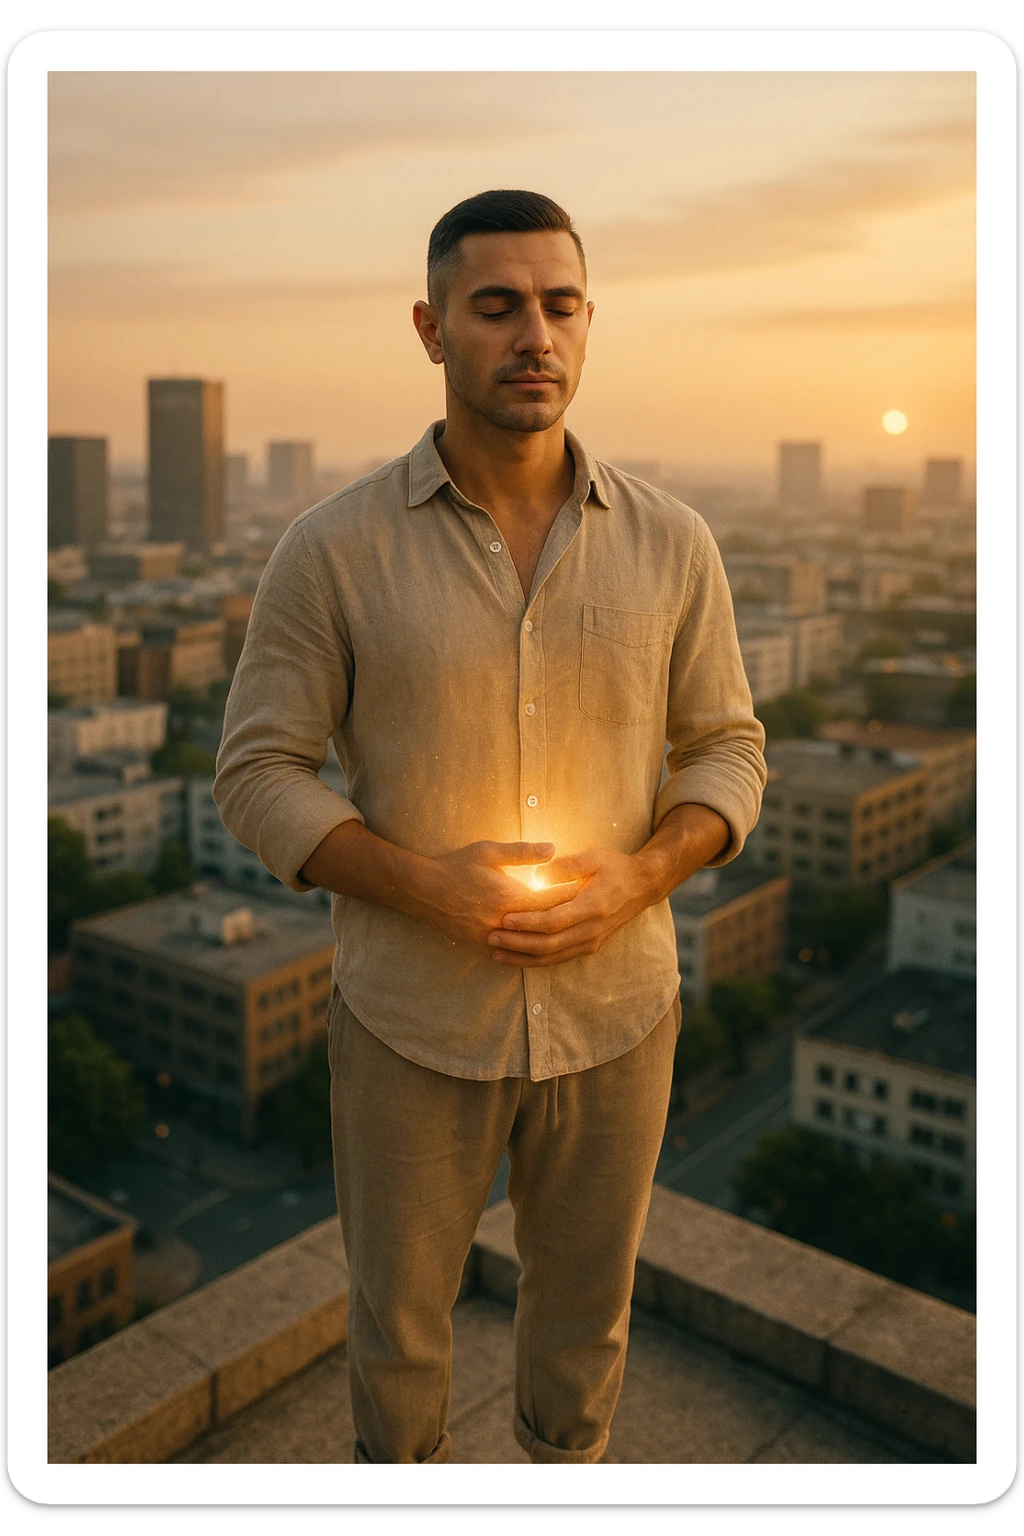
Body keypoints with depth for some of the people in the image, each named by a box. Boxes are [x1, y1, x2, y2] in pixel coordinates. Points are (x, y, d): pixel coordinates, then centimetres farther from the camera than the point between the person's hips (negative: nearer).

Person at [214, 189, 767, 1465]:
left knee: (585, 1307, 23)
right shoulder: (333, 548, -12)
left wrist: (635, 877, -19)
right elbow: (258, 775, -9)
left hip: (616, 1010, 2)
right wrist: (429, 886, -23)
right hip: (413, 1019, -1)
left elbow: (726, 753, 1)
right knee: (398, 1310, 20)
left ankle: (566, 1465, 52)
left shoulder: (670, 544, -6)